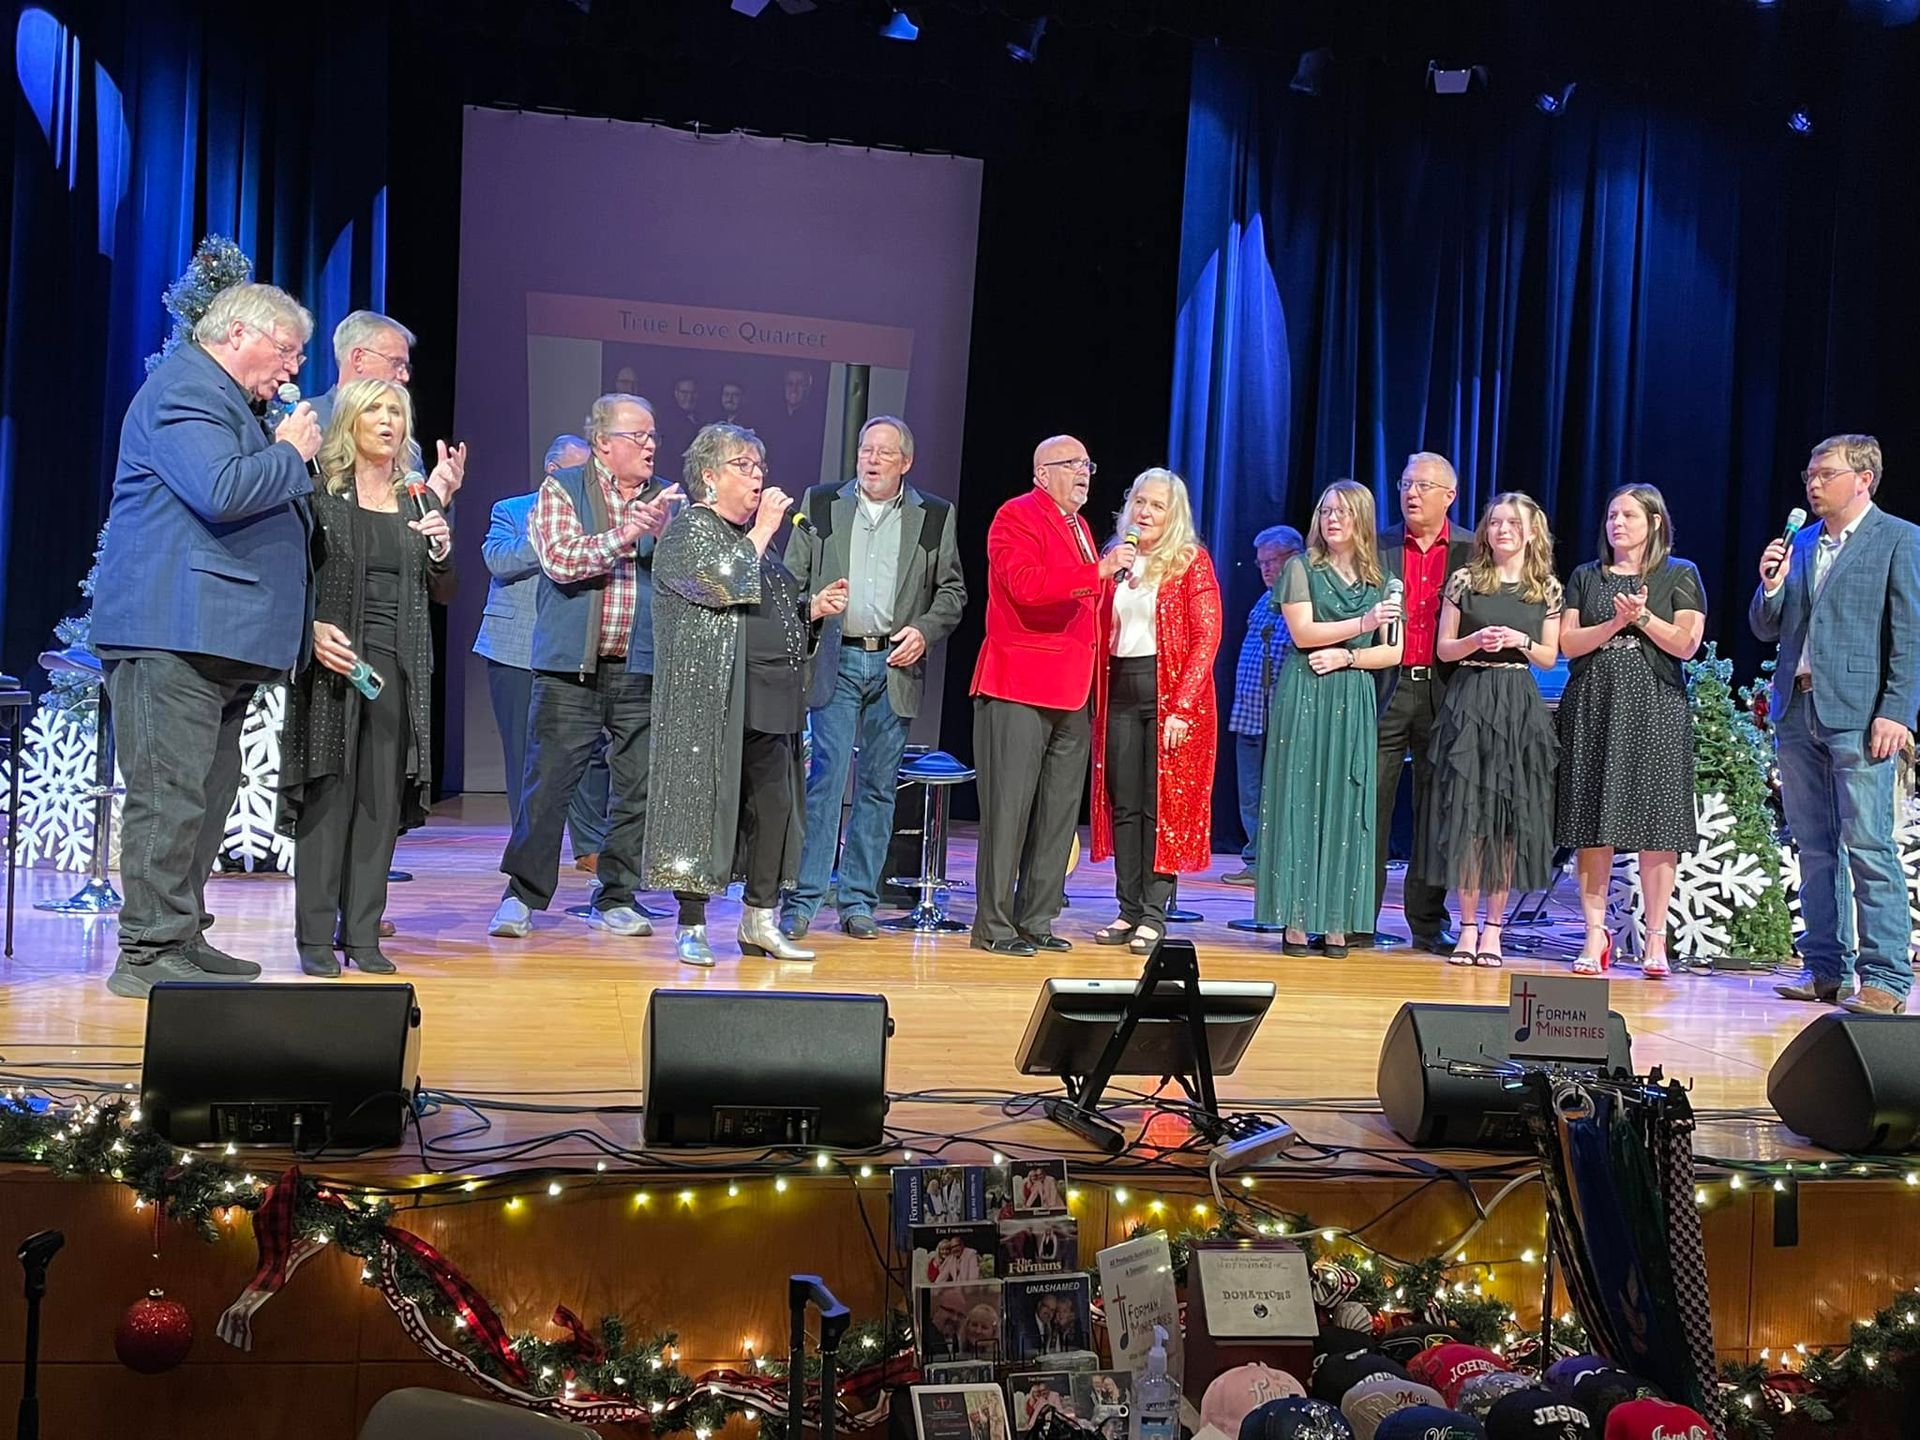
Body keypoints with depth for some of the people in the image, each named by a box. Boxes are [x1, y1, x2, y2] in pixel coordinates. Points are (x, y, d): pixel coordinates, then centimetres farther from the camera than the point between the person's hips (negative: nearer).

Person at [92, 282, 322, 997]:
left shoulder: (224, 401, 27)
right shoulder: (183, 390, -7)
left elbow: (264, 502, 32)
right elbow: (221, 490, -22)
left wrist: (287, 457, 14)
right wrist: (290, 453, -8)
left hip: (218, 639, 11)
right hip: (173, 634, -11)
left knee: (208, 796, 12)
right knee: (171, 794, -11)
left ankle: (181, 938, 19)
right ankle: (148, 953, -9)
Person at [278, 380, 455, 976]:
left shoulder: (419, 502, 14)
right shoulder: (320, 493, 1)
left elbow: (442, 596, 16)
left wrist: (442, 552, -3)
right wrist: (312, 629, -16)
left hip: (398, 669, 4)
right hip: (333, 661, -4)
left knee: (381, 800, 3)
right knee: (328, 795, -3)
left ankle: (363, 936, 9)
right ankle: (316, 938, 4)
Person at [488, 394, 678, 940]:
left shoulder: (667, 500, 13)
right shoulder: (562, 489, 4)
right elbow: (561, 558, -11)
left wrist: (663, 532, -13)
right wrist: (626, 535, -18)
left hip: (642, 672, 3)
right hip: (572, 669, -3)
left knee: (638, 790, 5)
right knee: (548, 784, -2)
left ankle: (616, 900, 15)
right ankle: (523, 896, 8)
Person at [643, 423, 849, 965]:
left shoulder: (752, 537, 22)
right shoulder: (688, 529, -2)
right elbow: (723, 585, -19)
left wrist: (814, 608, 10)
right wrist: (762, 531, -11)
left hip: (767, 697, 8)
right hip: (711, 696, -8)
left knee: (775, 802, 4)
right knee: (705, 800, -5)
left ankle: (760, 920, 14)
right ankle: (691, 928, 2)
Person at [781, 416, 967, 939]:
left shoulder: (934, 517, 8)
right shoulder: (820, 504, 8)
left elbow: (952, 591, 11)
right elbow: (792, 579, 9)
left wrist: (925, 631, -5)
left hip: (896, 665, 1)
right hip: (836, 662, -1)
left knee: (878, 786, 5)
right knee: (826, 778, -7)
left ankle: (858, 900, 13)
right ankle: (804, 899, -3)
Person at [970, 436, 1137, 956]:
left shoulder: (1079, 527, 23)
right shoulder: (1016, 516, -4)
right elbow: (1025, 584, -21)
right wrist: (1097, 570, -25)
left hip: (1071, 690, 8)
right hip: (1020, 685, -8)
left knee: (1059, 811, 8)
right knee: (1009, 805, -6)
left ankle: (1035, 921, 15)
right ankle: (993, 924, 0)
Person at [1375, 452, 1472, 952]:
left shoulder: (1473, 552, 7)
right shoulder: (1378, 547, 8)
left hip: (1444, 691, 0)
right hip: (1386, 686, 0)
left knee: (1437, 807, 6)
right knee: (1370, 801, -2)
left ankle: (1427, 920, 14)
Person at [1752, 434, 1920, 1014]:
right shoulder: (1799, 545, 17)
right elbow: (1767, 629, 17)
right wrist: (1770, 587, -2)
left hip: (1857, 714, -6)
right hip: (1796, 711, 6)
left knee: (1869, 847, -8)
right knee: (1813, 848, 9)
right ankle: (1824, 970, 16)